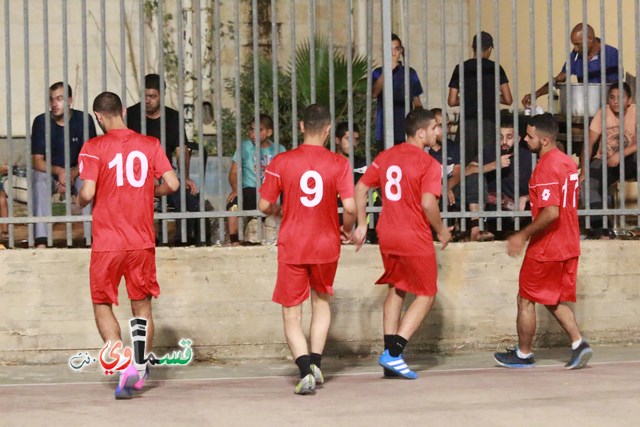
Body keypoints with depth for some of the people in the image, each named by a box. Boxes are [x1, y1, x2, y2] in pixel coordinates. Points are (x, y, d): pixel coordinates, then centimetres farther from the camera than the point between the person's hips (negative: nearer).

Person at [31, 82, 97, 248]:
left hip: (77, 172, 0)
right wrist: (58, 171, -31)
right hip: (49, 172, 0)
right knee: (39, 179, -33)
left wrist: (72, 175, -27)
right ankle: (41, 241, -43)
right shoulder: (41, 122, -10)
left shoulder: (84, 120, -9)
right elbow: (37, 161, -12)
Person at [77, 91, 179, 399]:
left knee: (102, 305, 9)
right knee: (142, 307, 14)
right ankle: (140, 369, 13)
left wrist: (80, 201, 7)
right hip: (142, 241, 3)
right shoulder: (150, 145, 2)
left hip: (107, 243, -3)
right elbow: (172, 184, -3)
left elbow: (88, 193, -15)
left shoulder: (94, 148, -7)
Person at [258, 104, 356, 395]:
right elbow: (350, 208, -13)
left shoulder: (281, 162, -6)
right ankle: (316, 363, 15)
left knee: (292, 315, 5)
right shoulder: (339, 164, -7)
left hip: (291, 247, -1)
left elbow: (264, 206, -3)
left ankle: (305, 371, -14)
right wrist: (347, 228, 8)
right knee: (321, 301, 25)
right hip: (326, 245, 1)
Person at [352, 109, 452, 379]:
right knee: (426, 295, 6)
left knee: (396, 290, 20)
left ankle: (390, 354, 16)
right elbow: (428, 203, -22)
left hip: (386, 235, 7)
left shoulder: (385, 157, 8)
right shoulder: (429, 164, -13)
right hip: (415, 238, -7)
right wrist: (441, 231, -6)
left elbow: (361, 188, 8)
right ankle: (394, 353, -4)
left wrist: (362, 225, 15)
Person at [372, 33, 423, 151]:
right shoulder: (378, 73, 5)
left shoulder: (410, 73, 7)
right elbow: (374, 93, -13)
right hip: (384, 133, -1)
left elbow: (417, 103, 12)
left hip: (406, 132, 1)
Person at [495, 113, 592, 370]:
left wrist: (523, 236, -19)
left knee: (526, 300, 7)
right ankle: (578, 344, 4)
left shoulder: (546, 167, -20)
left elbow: (551, 213, -27)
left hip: (546, 247, -9)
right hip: (568, 245, 9)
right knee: (554, 299, 17)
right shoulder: (568, 162, 9)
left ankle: (523, 354, 17)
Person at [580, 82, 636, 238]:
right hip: (604, 161, 2)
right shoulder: (603, 113, -8)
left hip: (628, 160, -2)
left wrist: (620, 154, -35)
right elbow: (590, 143, -11)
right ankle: (599, 230, -23)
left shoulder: (635, 111, -12)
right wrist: (583, 172, -20)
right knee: (590, 182, -26)